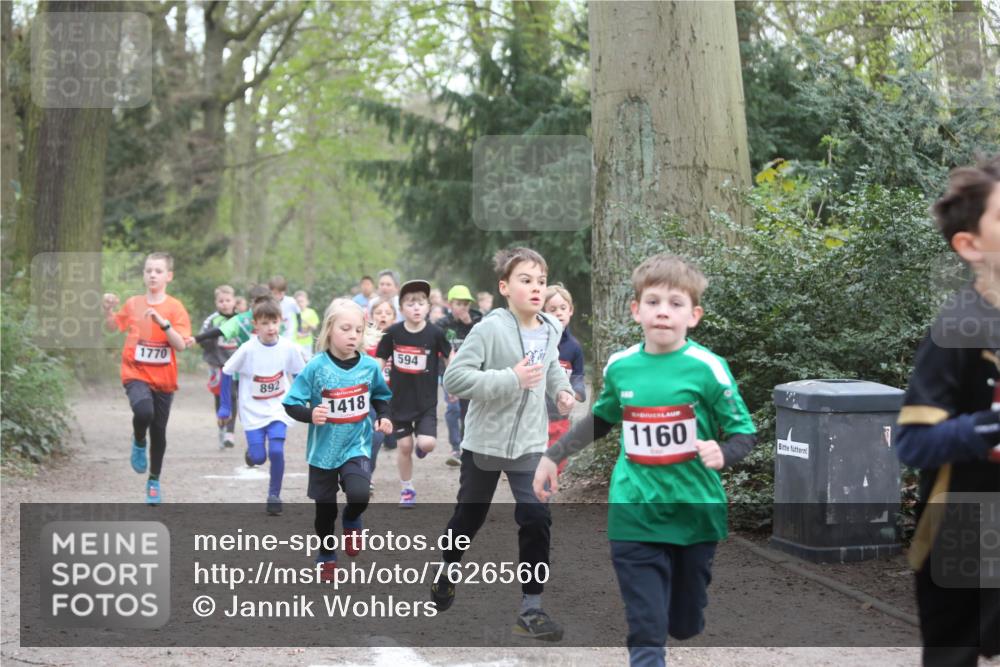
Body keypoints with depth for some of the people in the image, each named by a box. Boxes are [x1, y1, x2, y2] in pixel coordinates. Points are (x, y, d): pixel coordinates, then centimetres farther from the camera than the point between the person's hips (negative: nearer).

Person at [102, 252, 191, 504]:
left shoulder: (175, 308, -4)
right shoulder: (133, 304, 2)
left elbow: (181, 345, -12)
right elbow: (112, 327, 16)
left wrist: (163, 322, -25)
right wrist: (108, 309, -4)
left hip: (164, 379, 1)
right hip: (136, 374, 0)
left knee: (159, 431, 9)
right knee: (144, 411, -31)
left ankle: (154, 482, 29)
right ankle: (138, 443, 3)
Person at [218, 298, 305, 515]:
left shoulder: (289, 348, -11)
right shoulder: (247, 349, -16)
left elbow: (299, 374, 5)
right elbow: (226, 372, -6)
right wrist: (224, 406, -5)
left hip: (278, 410, 1)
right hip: (253, 412, -1)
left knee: (276, 451, -16)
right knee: (258, 458, -5)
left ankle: (274, 494, 5)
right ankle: (252, 452, 33)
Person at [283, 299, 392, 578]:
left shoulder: (369, 366, -7)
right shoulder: (316, 367, -15)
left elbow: (380, 396, 14)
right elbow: (291, 404, -11)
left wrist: (383, 416, -4)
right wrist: (309, 414, -30)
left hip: (357, 445, 1)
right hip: (324, 448, -1)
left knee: (359, 494, -24)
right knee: (325, 508, 12)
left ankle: (352, 521, 13)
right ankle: (326, 555, 38)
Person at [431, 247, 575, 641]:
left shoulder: (550, 331, -1)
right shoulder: (490, 329, -21)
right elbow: (454, 378, -26)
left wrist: (561, 388, 1)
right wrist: (512, 379, -30)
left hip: (529, 442, 3)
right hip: (485, 441, -3)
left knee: (536, 518, -8)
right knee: (470, 515, 15)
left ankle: (531, 609, 2)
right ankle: (447, 569, 46)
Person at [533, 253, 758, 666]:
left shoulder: (707, 368, -10)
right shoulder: (619, 367, 0)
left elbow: (744, 432, -5)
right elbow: (602, 420, 20)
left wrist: (722, 454, -25)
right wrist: (553, 456, 20)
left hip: (694, 512, -1)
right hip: (634, 517, 1)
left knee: (685, 624, 15)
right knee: (646, 634, -5)